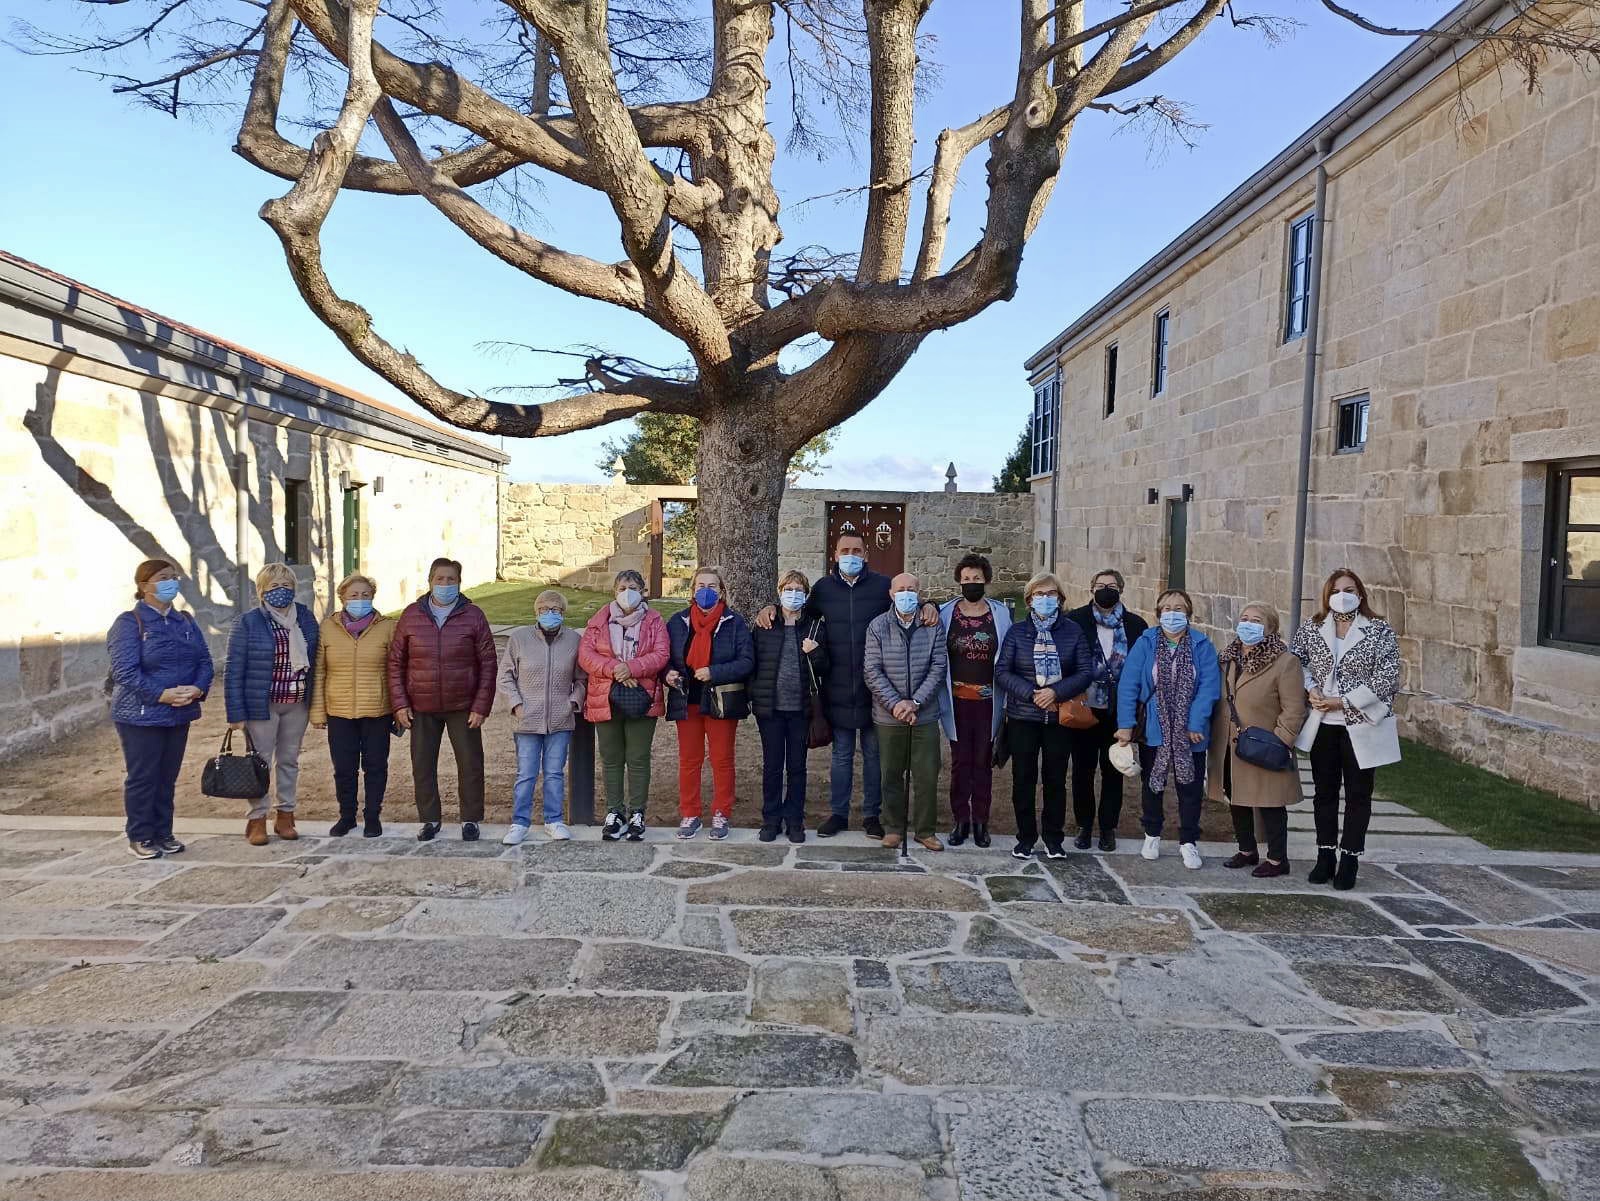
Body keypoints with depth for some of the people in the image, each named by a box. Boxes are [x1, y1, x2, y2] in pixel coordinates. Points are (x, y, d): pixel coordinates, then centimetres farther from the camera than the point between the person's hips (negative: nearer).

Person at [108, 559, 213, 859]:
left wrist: (198, 688, -12)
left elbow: (204, 660, 7)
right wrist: (161, 694, -24)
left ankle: (163, 833, 24)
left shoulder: (185, 621, 10)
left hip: (179, 715, 6)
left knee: (167, 778, 13)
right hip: (141, 716, -6)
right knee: (142, 778, 3)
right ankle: (139, 837, 15)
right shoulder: (129, 622, -9)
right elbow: (125, 671, -17)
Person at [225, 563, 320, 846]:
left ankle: (285, 816, 22)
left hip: (297, 704, 4)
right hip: (261, 704, -4)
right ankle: (256, 820, 13)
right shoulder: (247, 622, -8)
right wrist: (235, 713, -12)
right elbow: (234, 671, -8)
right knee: (260, 763, 3)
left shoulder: (306, 618, 4)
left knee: (289, 760, 12)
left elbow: (315, 660, 7)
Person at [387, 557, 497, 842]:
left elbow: (488, 664, -2)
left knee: (470, 764, 4)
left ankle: (470, 819, 19)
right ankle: (429, 819, 22)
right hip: (421, 707, 2)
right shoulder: (411, 615, 3)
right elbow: (396, 662, 5)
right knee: (422, 765, 8)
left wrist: (481, 707, -8)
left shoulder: (473, 616, -2)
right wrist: (400, 704, -2)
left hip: (463, 707, -1)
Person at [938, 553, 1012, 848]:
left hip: (988, 701, 0)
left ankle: (981, 821, 18)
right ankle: (960, 820, 16)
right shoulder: (945, 613, 1)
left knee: (983, 762, 8)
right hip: (957, 700, 0)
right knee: (960, 762, 7)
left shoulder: (1001, 614, 1)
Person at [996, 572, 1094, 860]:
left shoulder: (1073, 631, 2)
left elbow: (1085, 672, -2)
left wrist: (1056, 692, -16)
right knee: (1023, 779, 5)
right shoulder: (1017, 632, 2)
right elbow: (1002, 672, -3)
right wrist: (1032, 694, -15)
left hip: (1060, 717, 0)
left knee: (1056, 779, 7)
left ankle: (1054, 839, 21)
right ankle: (1026, 837, 18)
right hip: (1022, 717, 0)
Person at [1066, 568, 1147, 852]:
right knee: (1083, 768, 8)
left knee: (1113, 769, 9)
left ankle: (1108, 828, 22)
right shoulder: (1075, 621, -2)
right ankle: (1084, 826, 22)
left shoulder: (1136, 625, 1)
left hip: (1118, 711, 1)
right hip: (1083, 709, -1)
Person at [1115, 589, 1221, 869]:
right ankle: (1152, 835, 36)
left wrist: (1196, 724, -18)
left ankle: (1188, 842, 26)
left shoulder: (1202, 646, -6)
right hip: (1153, 730, 0)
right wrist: (1125, 725, -15)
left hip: (1190, 734, 0)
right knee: (1152, 784, 17)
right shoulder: (1145, 644, -7)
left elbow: (1209, 687, -12)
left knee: (1190, 787, 10)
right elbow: (1128, 685, -10)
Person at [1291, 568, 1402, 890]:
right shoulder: (1311, 629, 3)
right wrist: (1311, 689, -7)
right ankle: (1325, 857, 23)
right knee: (1324, 792, 12)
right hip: (1322, 725, 3)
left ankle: (1350, 861, 16)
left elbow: (1387, 678, -12)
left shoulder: (1380, 631, -7)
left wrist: (1343, 701, -16)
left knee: (1358, 795, 7)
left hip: (1361, 726, -3)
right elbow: (1296, 661, 12)